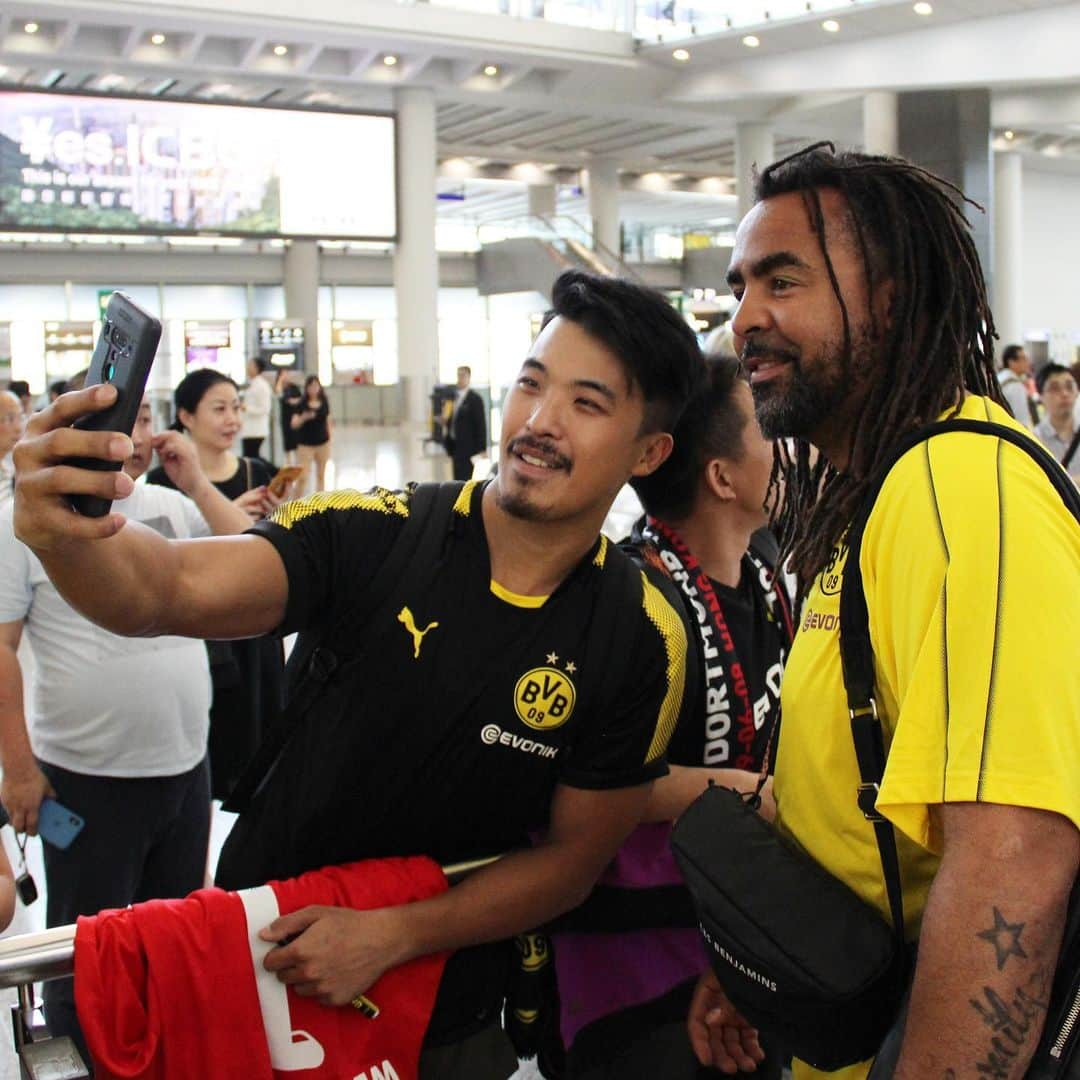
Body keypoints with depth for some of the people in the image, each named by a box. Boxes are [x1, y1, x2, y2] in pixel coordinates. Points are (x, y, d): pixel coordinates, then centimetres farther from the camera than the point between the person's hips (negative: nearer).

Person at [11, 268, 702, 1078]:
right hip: (252, 958, 0)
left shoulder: (642, 642, -14)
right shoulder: (369, 537, -18)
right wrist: (63, 532, -54)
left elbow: (573, 858, -9)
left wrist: (389, 937, -18)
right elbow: (173, 590, -32)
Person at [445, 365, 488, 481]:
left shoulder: (475, 399, -9)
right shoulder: (455, 397, 14)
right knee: (457, 479, 9)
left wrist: (481, 449, -11)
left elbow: (480, 425, -10)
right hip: (455, 447, 7)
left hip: (468, 449, -7)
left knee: (465, 480, -9)